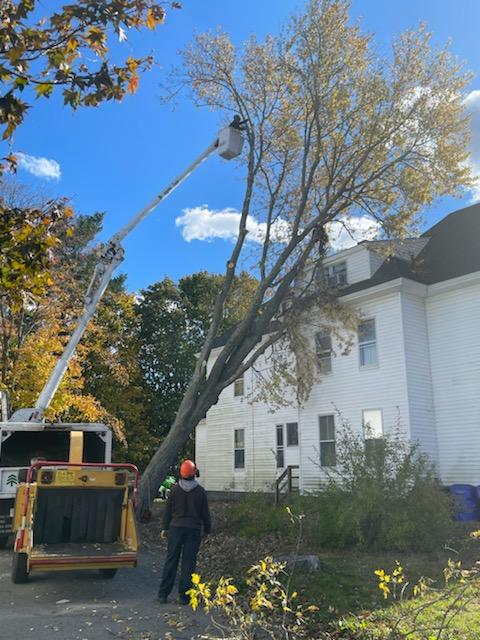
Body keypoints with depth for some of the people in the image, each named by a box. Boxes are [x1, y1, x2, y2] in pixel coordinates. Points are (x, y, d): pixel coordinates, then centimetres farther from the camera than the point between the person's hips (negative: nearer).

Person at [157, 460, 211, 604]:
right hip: (194, 529, -1)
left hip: (176, 528, 1)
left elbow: (167, 510, 4)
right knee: (188, 563, 4)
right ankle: (184, 596, 6)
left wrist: (165, 528, 13)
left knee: (171, 561, 7)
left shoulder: (174, 489, -2)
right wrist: (207, 530, 13)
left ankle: (163, 594, 9)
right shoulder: (200, 491, -3)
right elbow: (205, 513, 3)